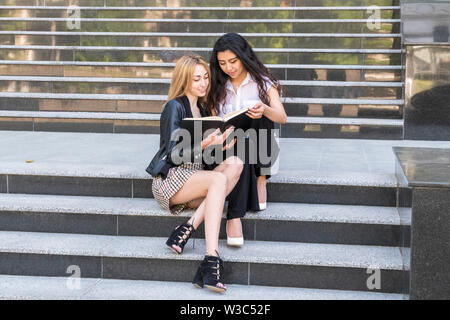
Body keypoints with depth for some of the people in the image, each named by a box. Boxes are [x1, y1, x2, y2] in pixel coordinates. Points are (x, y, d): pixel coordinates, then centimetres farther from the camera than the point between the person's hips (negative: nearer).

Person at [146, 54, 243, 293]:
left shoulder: (200, 108, 20)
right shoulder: (175, 106, -3)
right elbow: (174, 153, -12)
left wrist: (218, 147, -2)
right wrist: (205, 145, -27)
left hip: (194, 177, 7)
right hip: (169, 178, -7)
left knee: (235, 163, -21)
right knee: (219, 179, -34)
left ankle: (188, 229, -32)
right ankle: (211, 262, -45)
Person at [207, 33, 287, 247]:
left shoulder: (262, 82, 1)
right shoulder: (218, 88, 10)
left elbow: (282, 117, -14)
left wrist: (264, 110, -38)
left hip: (259, 147, 0)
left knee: (260, 117, -31)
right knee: (241, 154, -37)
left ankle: (260, 179, -25)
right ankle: (234, 216, -44)